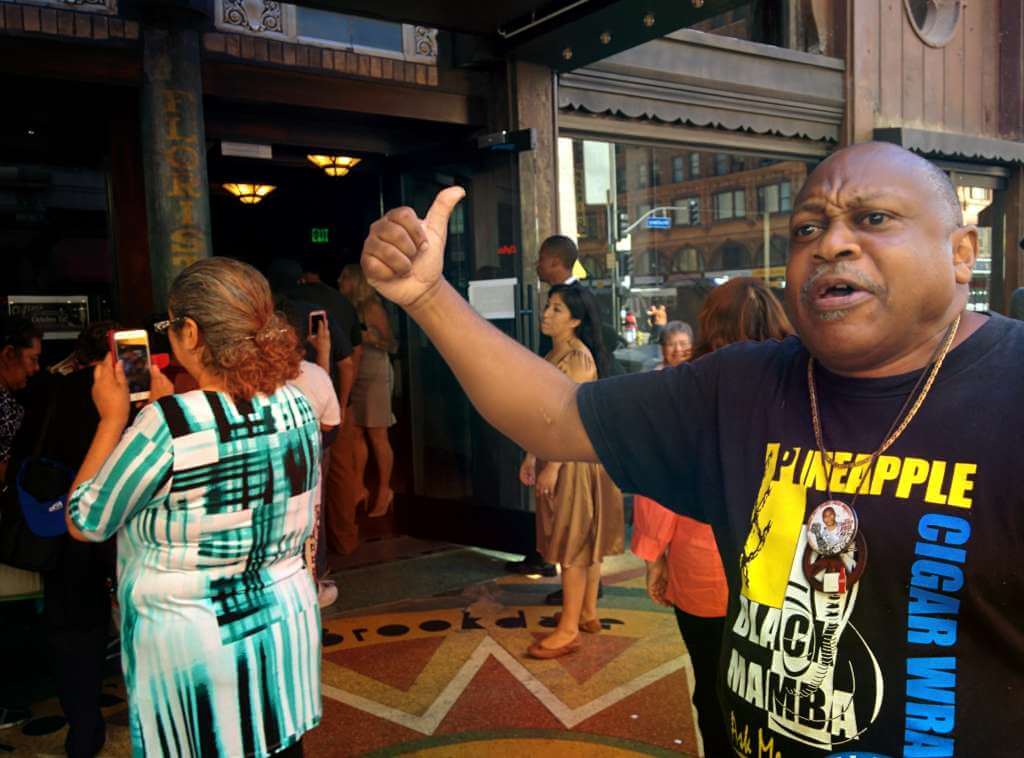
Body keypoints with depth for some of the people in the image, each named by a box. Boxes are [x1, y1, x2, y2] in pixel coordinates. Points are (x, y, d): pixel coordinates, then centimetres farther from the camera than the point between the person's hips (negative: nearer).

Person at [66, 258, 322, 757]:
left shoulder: (166, 424, -24)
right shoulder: (295, 404, -6)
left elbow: (83, 522, -9)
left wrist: (112, 418, -2)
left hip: (191, 642, -5)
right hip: (285, 621, 5)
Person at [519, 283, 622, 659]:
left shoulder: (578, 357, -17)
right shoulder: (554, 354, 12)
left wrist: (553, 466, -22)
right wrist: (531, 456, 16)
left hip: (574, 455, -9)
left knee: (574, 541, -3)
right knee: (583, 539, 16)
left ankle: (569, 630, 5)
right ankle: (588, 613, 28)